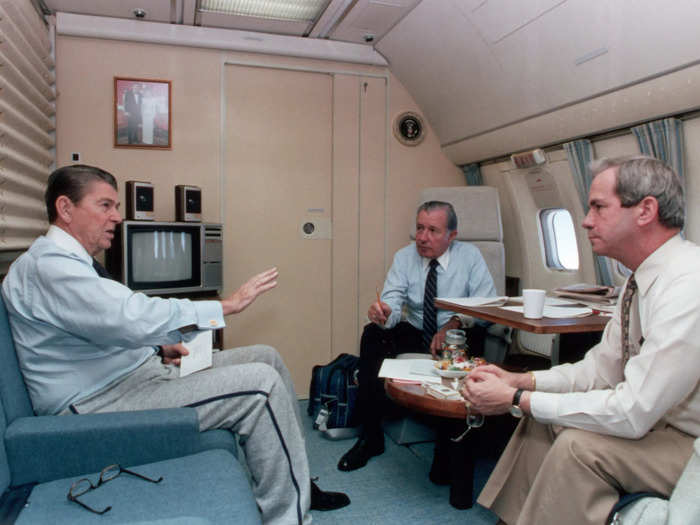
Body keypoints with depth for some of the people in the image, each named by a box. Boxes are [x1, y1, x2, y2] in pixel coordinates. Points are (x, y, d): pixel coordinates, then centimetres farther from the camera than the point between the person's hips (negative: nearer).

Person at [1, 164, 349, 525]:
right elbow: (133, 318, -30)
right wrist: (227, 305, -24)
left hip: (135, 372, 11)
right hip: (99, 405, -11)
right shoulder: (48, 265, -17)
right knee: (262, 384, -22)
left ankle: (295, 483, 12)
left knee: (266, 357, 4)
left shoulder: (68, 261, 19)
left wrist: (160, 348, 6)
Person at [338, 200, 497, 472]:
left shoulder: (470, 256, -5)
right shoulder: (404, 257, -1)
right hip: (415, 334, 2)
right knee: (372, 335, -23)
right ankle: (370, 437, -15)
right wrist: (383, 312, -37)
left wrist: (453, 325, -29)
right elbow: (393, 302, -12)